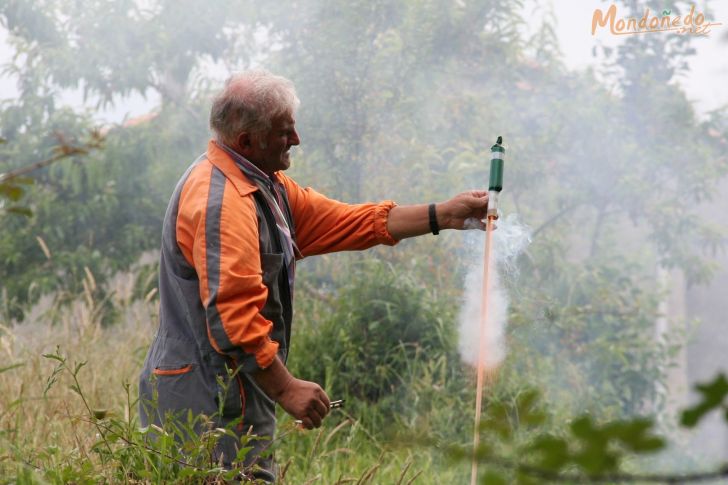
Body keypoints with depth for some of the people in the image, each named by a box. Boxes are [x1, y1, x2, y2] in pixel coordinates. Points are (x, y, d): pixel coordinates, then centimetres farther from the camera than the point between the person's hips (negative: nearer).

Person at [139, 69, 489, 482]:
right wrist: (286, 388, -22)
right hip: (207, 400, -10)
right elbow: (234, 315, -26)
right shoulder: (220, 200, -19)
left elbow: (349, 222, 17)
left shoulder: (267, 186, 16)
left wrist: (443, 215, 13)